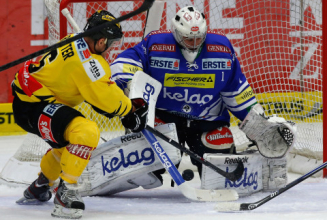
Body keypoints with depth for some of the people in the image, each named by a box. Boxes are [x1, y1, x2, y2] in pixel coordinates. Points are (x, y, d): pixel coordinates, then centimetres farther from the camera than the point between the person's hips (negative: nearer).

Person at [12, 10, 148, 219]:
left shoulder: (74, 43, 4)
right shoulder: (87, 61, -25)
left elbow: (97, 90, 15)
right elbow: (108, 99, -20)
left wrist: (129, 106, 9)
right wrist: (131, 109, -1)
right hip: (32, 107, -11)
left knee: (71, 140, 30)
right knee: (87, 132, -27)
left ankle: (39, 188, 46)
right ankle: (66, 192, -18)